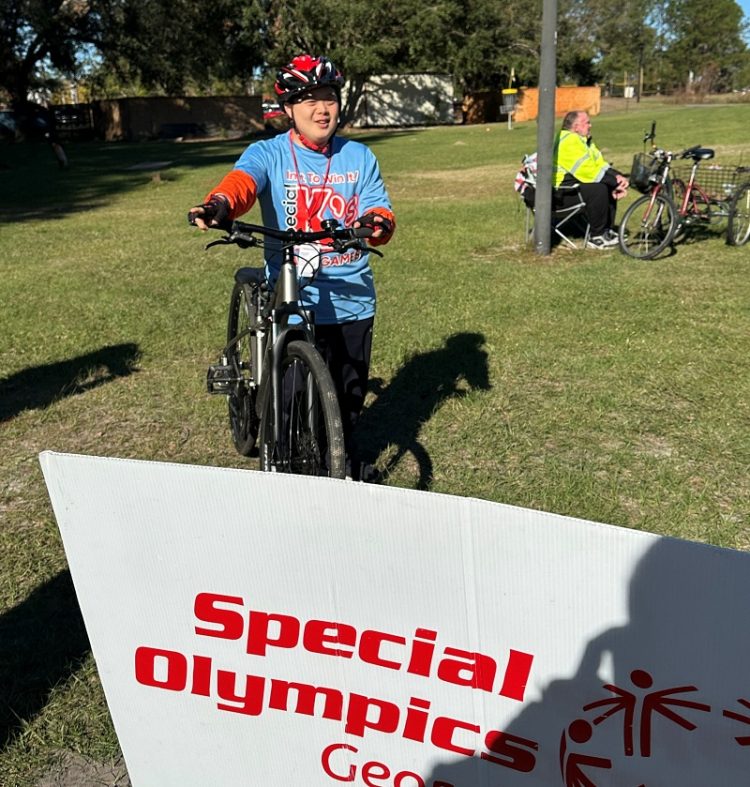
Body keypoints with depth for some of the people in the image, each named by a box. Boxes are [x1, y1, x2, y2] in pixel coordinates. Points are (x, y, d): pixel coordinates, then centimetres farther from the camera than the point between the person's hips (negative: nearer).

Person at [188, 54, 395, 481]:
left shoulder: (359, 157, 6)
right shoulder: (267, 154, -3)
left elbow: (382, 212, -2)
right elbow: (241, 182, -24)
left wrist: (378, 222, -28)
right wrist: (218, 205, -48)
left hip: (353, 299, 3)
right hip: (293, 302, -3)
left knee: (350, 394, 17)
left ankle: (346, 458, 43)